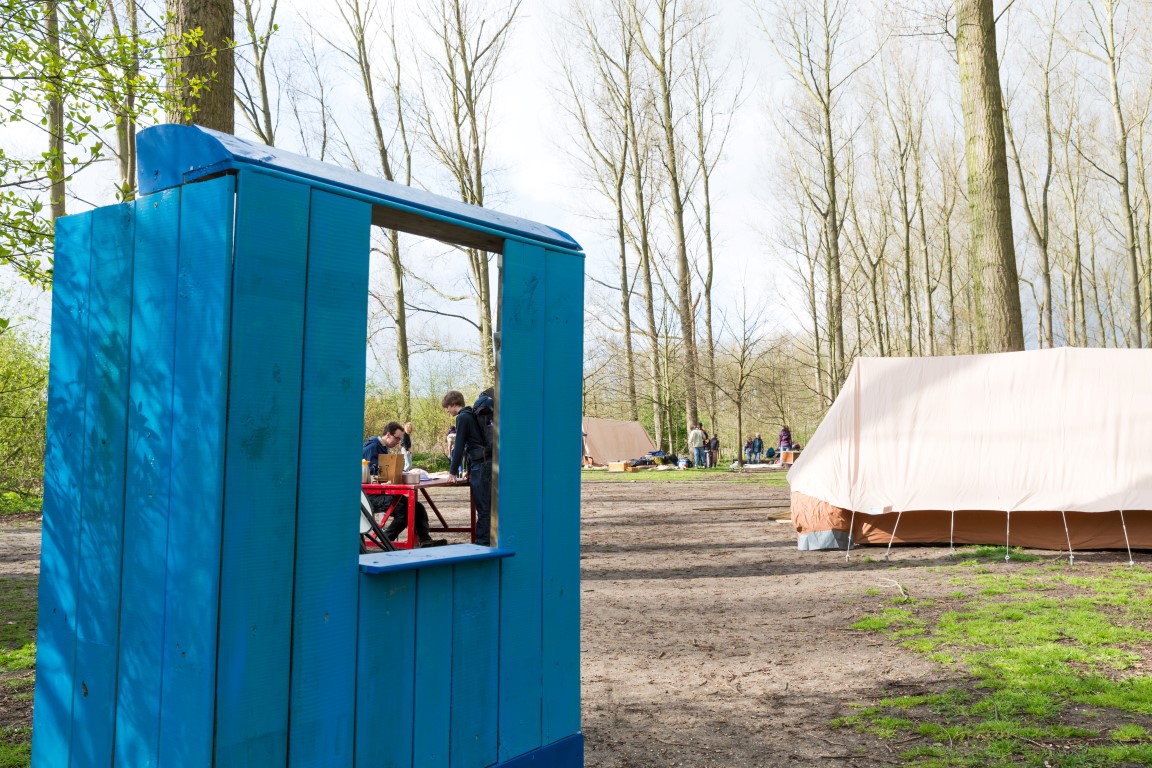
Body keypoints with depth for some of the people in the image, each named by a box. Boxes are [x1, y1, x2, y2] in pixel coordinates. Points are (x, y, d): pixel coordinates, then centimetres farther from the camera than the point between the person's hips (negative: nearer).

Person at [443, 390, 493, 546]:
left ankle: (482, 542, -5)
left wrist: (453, 471, -2)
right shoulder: (472, 415, 21)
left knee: (483, 507, -7)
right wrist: (470, 469, 25)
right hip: (486, 463, 9)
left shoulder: (462, 418, -7)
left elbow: (460, 446, -9)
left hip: (481, 465, -9)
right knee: (486, 506, 10)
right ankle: (486, 541, 14)